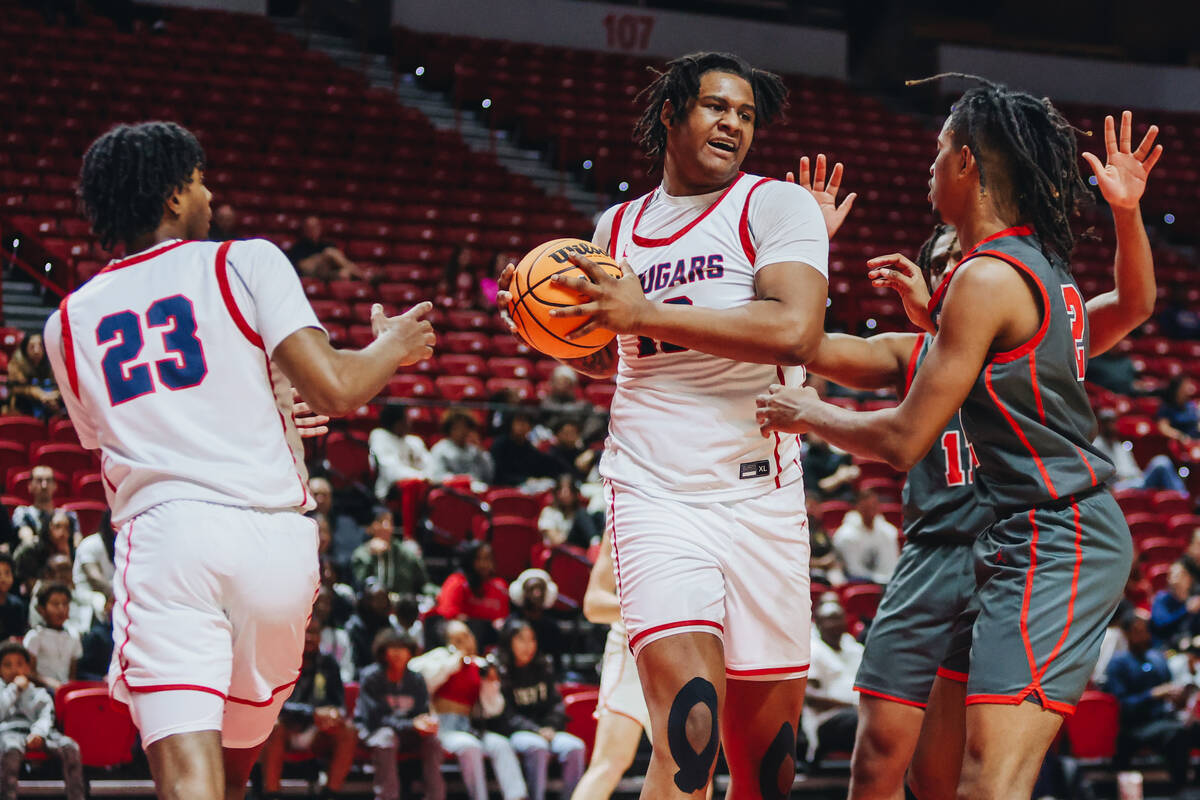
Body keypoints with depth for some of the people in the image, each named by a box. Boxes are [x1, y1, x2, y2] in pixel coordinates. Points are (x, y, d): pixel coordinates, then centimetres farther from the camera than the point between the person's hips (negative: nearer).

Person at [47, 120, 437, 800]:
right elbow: (335, 390, -4)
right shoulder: (246, 263, 7)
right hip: (272, 535, 0)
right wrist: (393, 345, 17)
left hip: (162, 537, 0)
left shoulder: (68, 322, 19)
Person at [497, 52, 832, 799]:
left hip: (763, 499, -1)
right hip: (655, 494, 1)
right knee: (690, 723, -21)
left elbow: (795, 331, -17)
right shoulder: (618, 226, 15)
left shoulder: (778, 206, 1)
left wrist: (647, 314, -16)